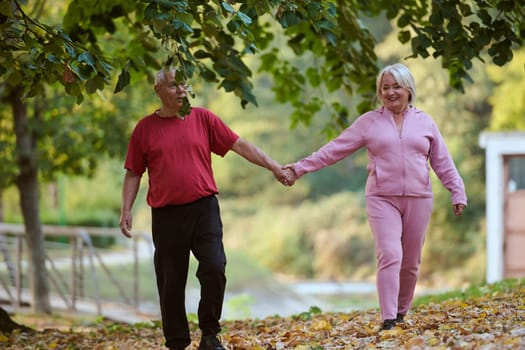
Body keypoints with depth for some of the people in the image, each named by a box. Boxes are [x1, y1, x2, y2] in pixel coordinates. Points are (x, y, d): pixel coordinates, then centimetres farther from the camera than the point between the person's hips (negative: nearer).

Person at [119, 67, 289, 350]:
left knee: (214, 267, -14)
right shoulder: (145, 128, 5)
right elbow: (133, 173, 9)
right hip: (166, 215, 0)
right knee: (171, 284, 4)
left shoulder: (203, 118, 5)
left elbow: (240, 145, 5)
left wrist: (273, 166, 0)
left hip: (204, 209, 0)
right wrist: (126, 210, 0)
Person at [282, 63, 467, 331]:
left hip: (418, 199, 2)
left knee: (410, 262, 6)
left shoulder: (424, 122, 10)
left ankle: (401, 313, 23)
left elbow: (443, 162, 13)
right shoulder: (370, 122, 5)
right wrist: (299, 168, -3)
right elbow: (334, 150, 3)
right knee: (389, 256, -16)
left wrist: (457, 193, 7)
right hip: (382, 199, -2)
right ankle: (388, 319, -18)